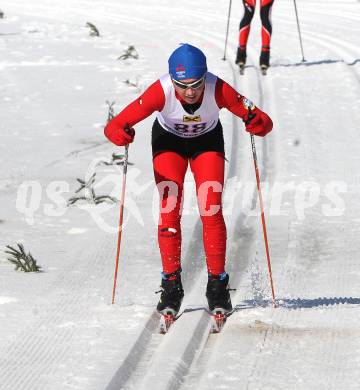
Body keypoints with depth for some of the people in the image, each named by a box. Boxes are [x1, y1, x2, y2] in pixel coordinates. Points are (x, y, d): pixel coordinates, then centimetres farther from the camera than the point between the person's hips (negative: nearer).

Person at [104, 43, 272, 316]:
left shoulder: (218, 90, -35)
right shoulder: (161, 91, -36)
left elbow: (262, 121, -30)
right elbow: (115, 126, -37)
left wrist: (258, 123, -53)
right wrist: (119, 133, -59)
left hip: (207, 141, 0)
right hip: (168, 140, 0)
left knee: (211, 210, -10)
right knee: (169, 211, -11)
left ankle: (217, 284, 2)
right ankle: (171, 285, 0)